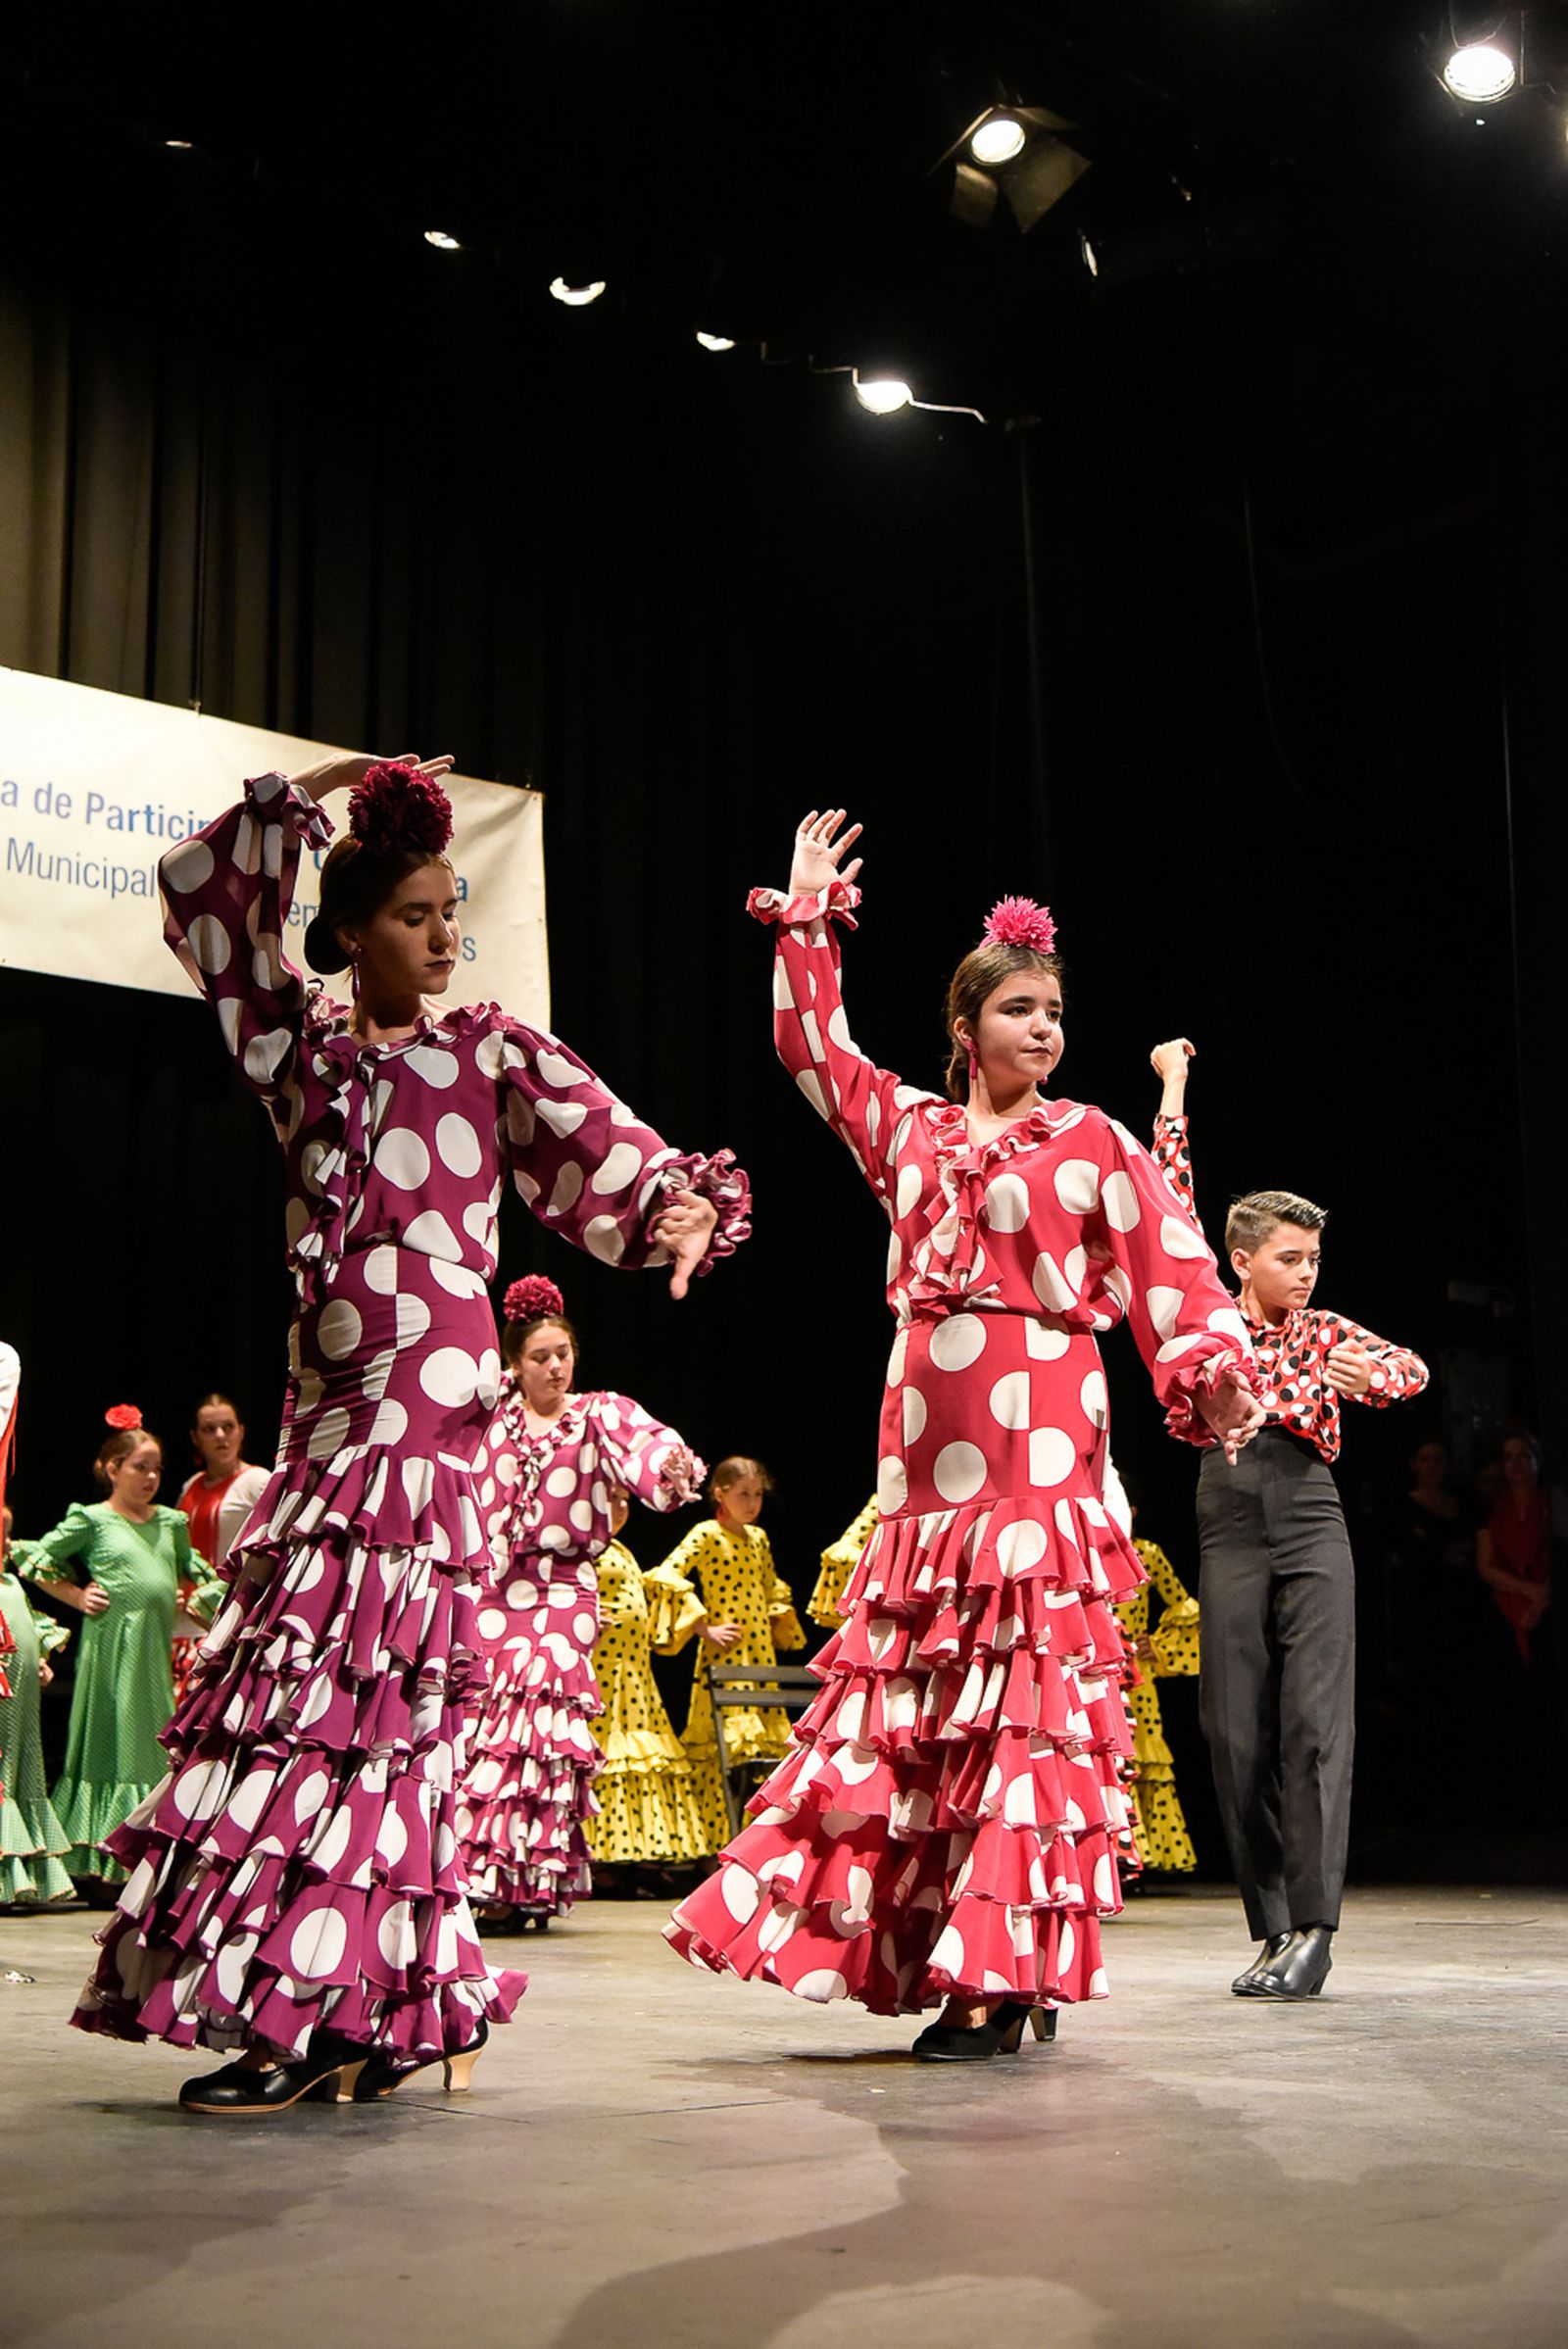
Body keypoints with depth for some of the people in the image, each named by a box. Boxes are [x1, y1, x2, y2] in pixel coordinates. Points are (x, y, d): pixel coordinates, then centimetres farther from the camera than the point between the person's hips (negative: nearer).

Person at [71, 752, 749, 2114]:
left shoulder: (493, 1051, 6)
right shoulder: (305, 1048, 15)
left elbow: (619, 1160, 2)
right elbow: (205, 895, 18)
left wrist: (685, 1204, -18)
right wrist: (308, 796, 13)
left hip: (427, 1395, -5)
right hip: (330, 1394, 5)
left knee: (350, 1676, -11)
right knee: (344, 1677, 3)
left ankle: (308, 2012, -9)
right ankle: (422, 2003, 11)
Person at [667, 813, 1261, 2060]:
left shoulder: (1095, 1142, 2)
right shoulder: (910, 1129, 14)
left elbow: (1175, 1270, -6)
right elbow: (815, 1047, 25)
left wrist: (1212, 1372, -22)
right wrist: (807, 920, 23)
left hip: (1039, 1457, -5)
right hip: (923, 1467, 5)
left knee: (1024, 1714, -6)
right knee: (910, 1713, 7)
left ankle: (1005, 1976, -2)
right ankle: (912, 1949, 16)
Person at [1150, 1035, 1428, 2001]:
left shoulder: (1326, 1329, 13)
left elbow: (1410, 1369, -2)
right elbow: (1173, 1209, 9)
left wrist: (1373, 1374, -27)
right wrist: (1173, 1087, 13)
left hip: (1312, 1526, 0)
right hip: (1231, 1528, 0)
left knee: (1316, 1719, -10)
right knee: (1238, 1730, -1)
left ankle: (1314, 1927, -9)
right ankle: (1270, 1928, 8)